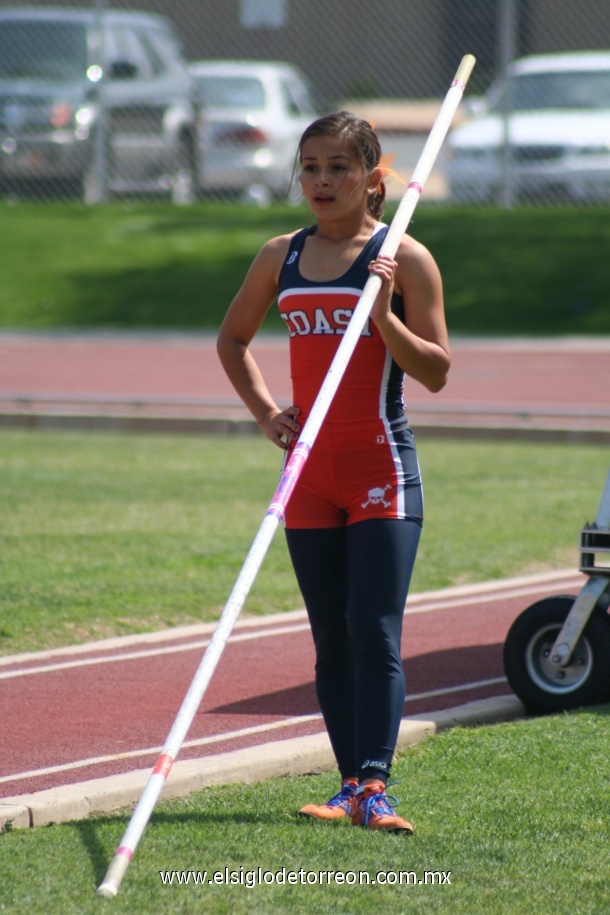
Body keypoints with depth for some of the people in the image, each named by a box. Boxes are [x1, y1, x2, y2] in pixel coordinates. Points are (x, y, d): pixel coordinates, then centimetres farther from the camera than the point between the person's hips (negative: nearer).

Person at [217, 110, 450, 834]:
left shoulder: (404, 258, -5)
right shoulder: (281, 257, 8)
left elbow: (435, 372, -8)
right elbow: (232, 339, 23)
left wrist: (383, 312, -22)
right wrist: (265, 413, 9)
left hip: (383, 469, -5)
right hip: (310, 471, 5)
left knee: (374, 631, -12)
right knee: (330, 639, 7)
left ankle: (374, 785, -17)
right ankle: (351, 786, 11)